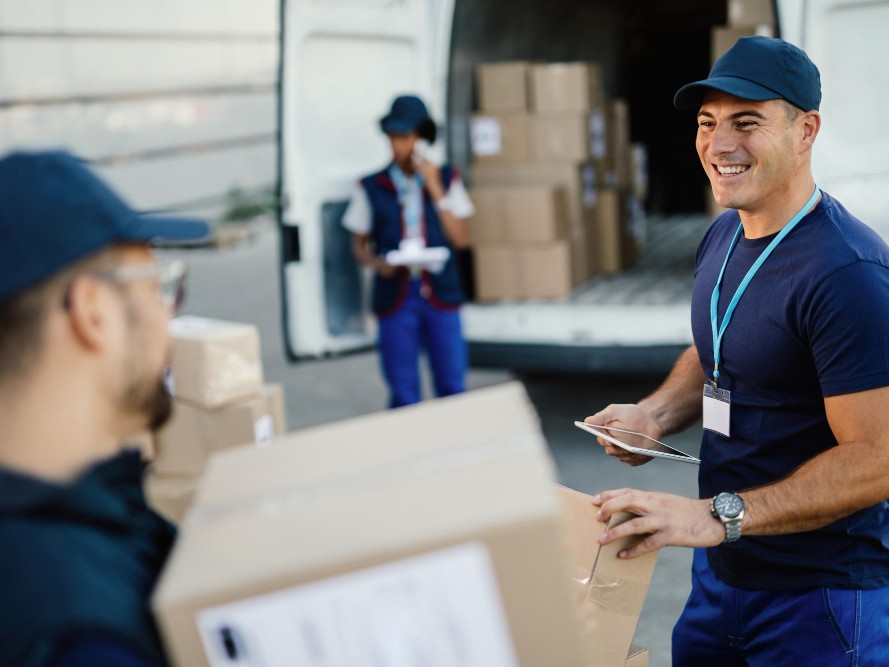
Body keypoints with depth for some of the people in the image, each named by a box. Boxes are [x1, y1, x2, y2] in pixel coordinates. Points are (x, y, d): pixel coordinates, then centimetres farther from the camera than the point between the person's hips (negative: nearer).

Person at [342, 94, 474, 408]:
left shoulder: (447, 179, 7)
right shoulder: (371, 187, 4)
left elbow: (460, 239, -1)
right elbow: (359, 244, 9)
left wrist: (436, 190, -7)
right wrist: (376, 262, -12)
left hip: (441, 296, 1)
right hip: (395, 297, -1)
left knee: (452, 388, 3)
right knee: (404, 395, 3)